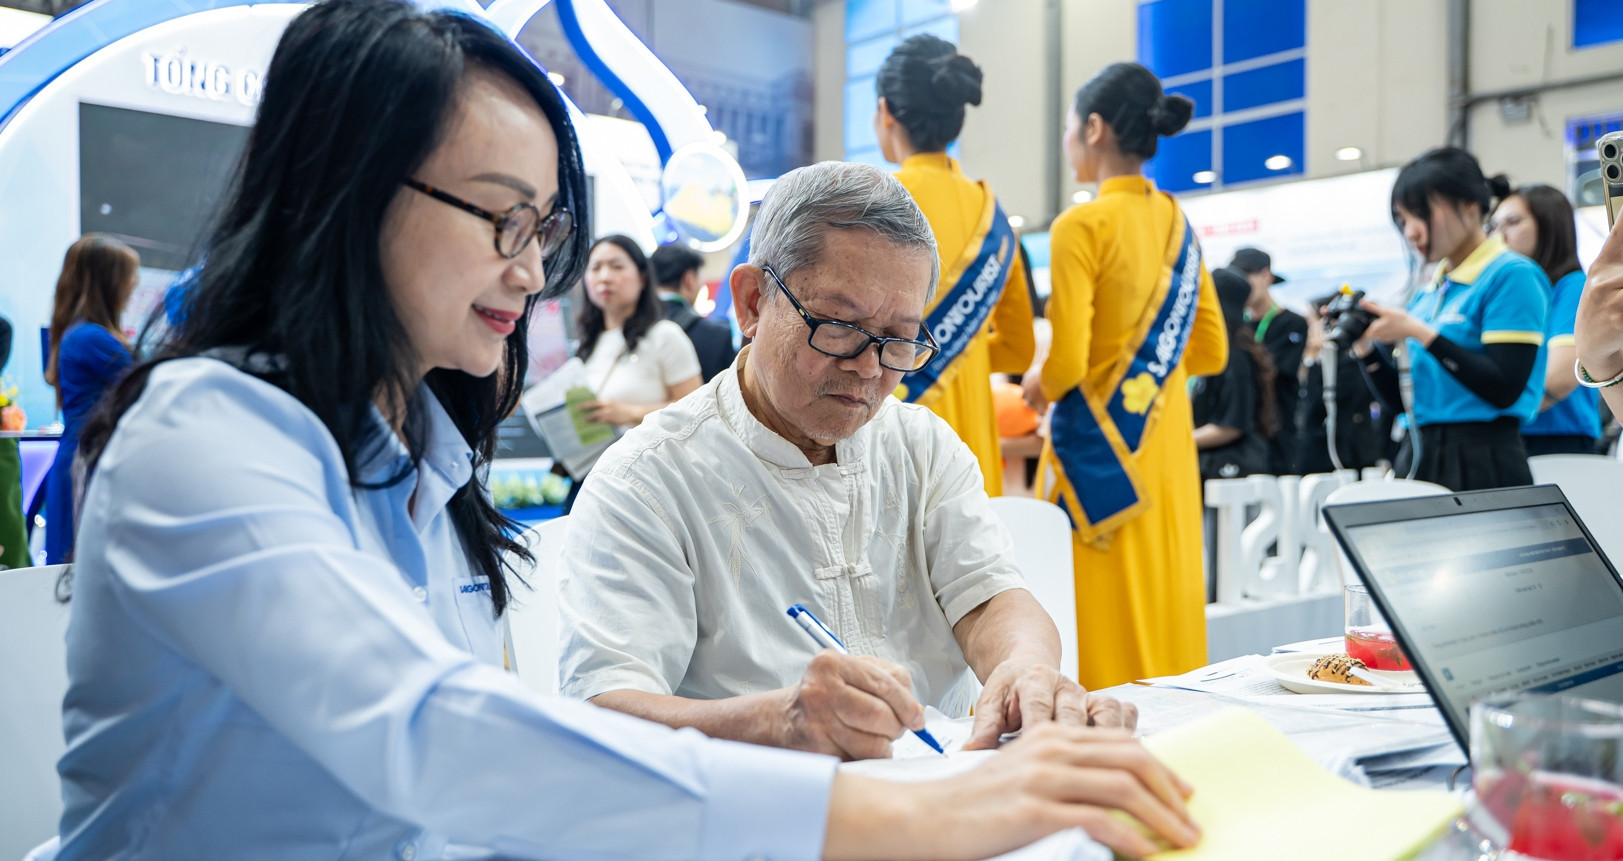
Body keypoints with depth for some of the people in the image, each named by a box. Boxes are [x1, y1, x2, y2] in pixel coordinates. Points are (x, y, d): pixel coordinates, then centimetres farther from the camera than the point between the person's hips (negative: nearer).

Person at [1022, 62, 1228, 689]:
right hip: (1166, 447, 7)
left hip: (1099, 450, -7)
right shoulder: (1177, 223, 8)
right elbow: (1211, 351, 13)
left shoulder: (1082, 225, -12)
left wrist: (1037, 386, 3)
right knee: (1166, 598, 13)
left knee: (1108, 623, 0)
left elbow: (1065, 363, -17)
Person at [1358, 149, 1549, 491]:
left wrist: (1420, 333, -18)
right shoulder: (1427, 293, 13)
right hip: (1419, 457, 7)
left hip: (1483, 463, -6)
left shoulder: (1511, 276, -7)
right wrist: (1366, 349, -2)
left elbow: (1505, 390, -17)